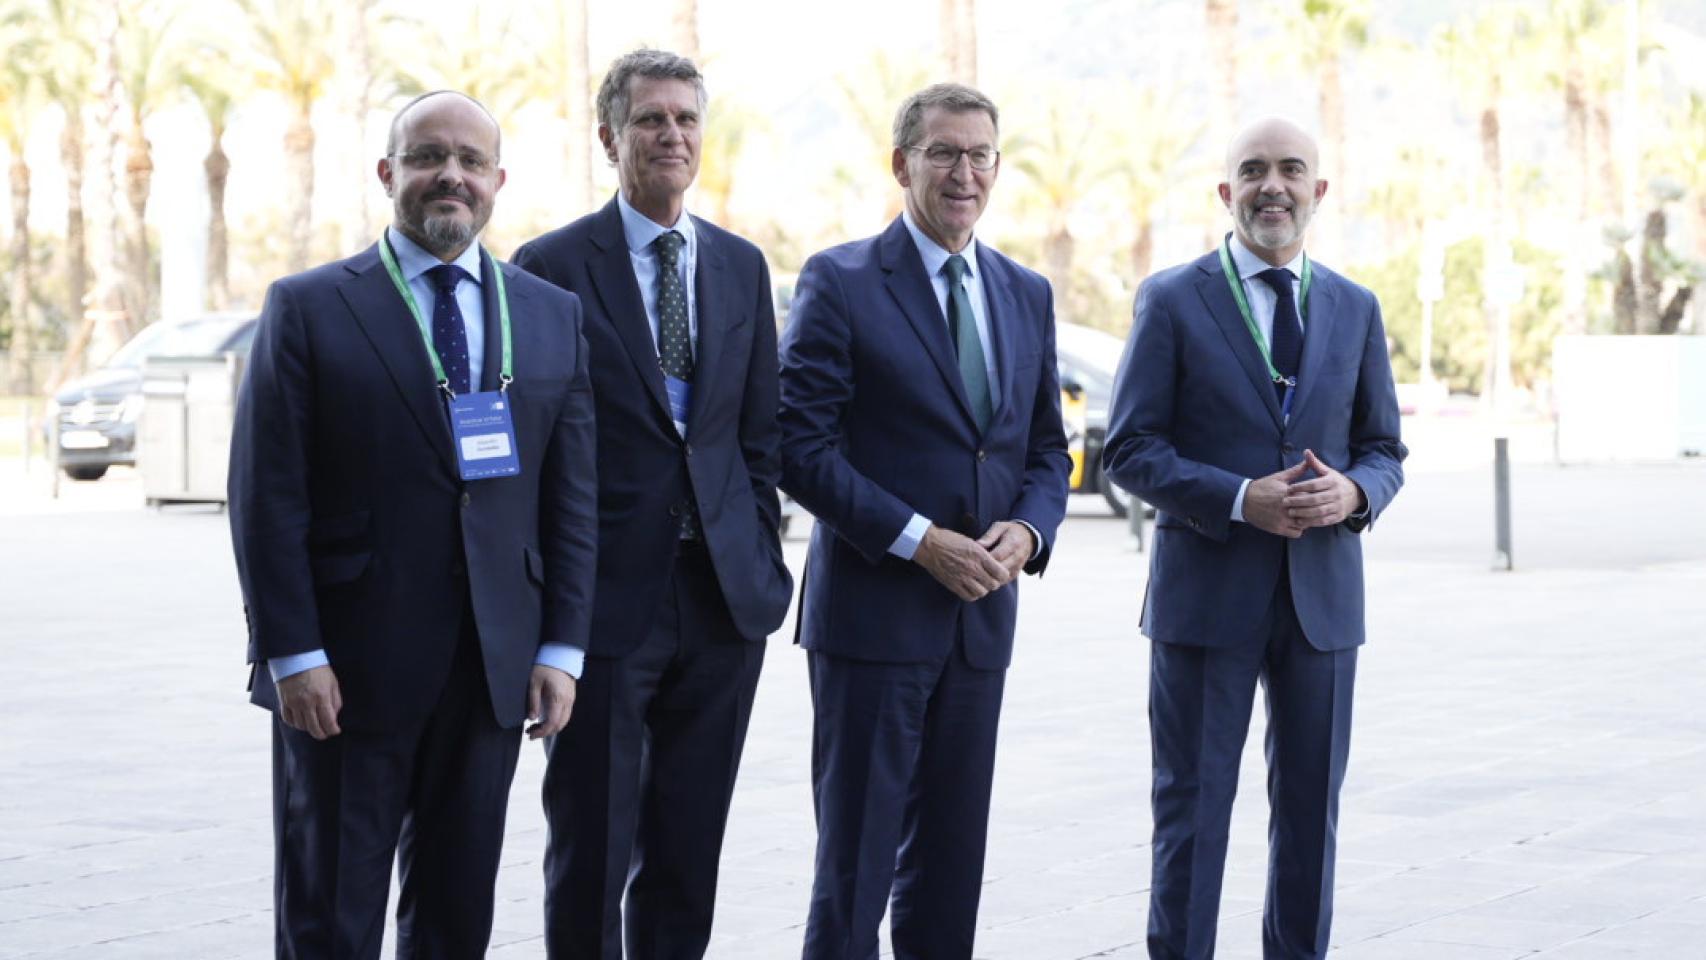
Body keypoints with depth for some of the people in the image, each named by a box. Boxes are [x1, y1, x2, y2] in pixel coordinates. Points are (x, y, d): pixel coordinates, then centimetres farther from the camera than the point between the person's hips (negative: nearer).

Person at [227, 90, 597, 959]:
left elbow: (573, 496, 9)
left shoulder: (552, 317, 9)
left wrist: (561, 648, 1)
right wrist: (294, 655, -12)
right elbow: (267, 497, -6)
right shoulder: (309, 309, -2)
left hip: (490, 672, 3)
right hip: (347, 668, -3)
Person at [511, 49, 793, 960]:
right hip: (606, 599, -4)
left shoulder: (741, 266, 11)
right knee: (591, 848, 2)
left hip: (723, 597, 4)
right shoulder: (553, 266, -3)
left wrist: (760, 555, 5)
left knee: (689, 850, 11)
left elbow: (759, 432, 13)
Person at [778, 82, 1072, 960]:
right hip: (873, 612, -5)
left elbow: (1046, 447, 16)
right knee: (856, 855, -2)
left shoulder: (1027, 295, 12)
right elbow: (801, 445, -11)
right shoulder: (840, 282, -6)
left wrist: (1028, 530, -5)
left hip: (981, 615, 6)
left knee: (951, 856, 11)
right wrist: (919, 541, -18)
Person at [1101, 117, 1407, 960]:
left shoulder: (1354, 309, 10)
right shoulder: (1171, 302, -1)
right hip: (1207, 590, -3)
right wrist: (1239, 499, -17)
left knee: (1311, 803, 9)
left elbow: (1384, 449, 14)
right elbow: (1129, 449, -5)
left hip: (1322, 595, 3)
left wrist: (1354, 492, -10)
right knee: (1192, 803, 1)